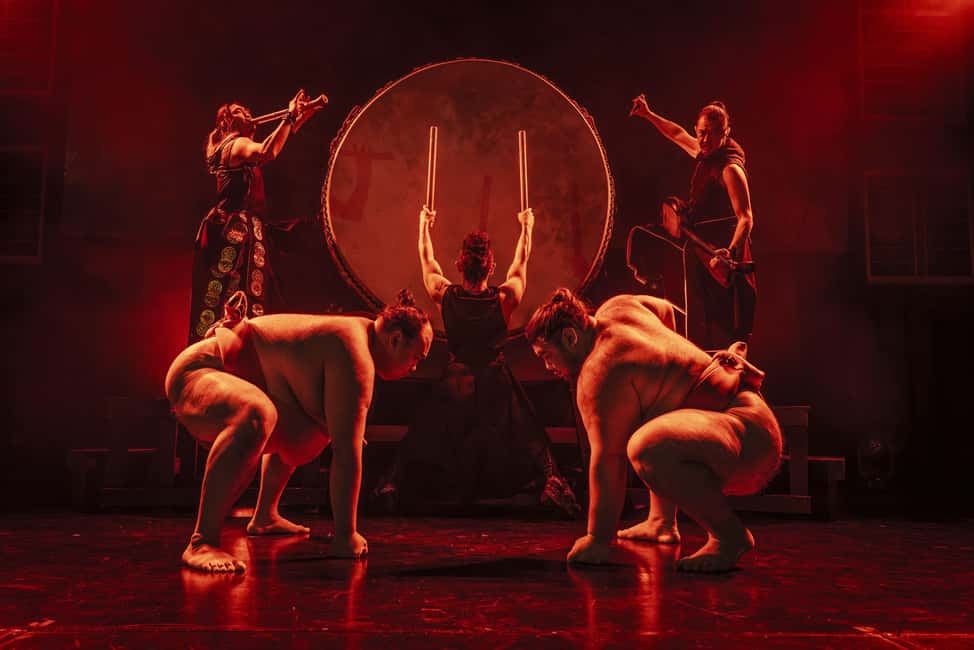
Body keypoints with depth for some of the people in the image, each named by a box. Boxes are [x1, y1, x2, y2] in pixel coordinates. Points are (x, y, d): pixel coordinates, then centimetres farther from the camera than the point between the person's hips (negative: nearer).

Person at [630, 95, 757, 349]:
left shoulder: (730, 168, -18)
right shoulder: (705, 155, 7)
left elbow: (746, 218, -27)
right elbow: (678, 134, 28)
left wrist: (731, 252, -42)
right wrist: (648, 115, 33)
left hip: (722, 259, -9)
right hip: (702, 253, 9)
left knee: (724, 333, -10)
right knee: (702, 329, 16)